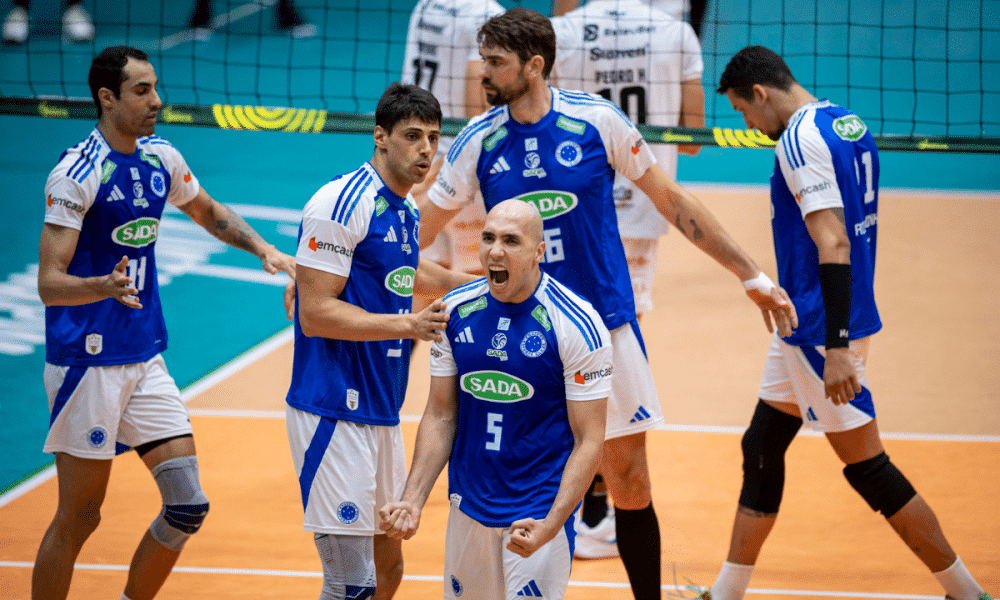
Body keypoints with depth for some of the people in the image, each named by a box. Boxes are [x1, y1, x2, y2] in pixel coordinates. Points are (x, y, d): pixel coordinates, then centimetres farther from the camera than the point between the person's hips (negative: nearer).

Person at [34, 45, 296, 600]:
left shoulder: (161, 159, 6)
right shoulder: (75, 174, -15)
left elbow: (208, 213, 27)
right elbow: (49, 284, -18)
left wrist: (266, 251, 12)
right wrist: (107, 286, -37)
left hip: (147, 360, 7)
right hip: (88, 362, -7)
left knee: (187, 505, 0)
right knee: (79, 517, -1)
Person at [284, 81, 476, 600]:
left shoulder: (406, 211, 13)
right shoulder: (342, 203, -15)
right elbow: (315, 313, -19)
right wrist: (408, 325, -23)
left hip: (381, 414, 9)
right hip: (335, 413, -9)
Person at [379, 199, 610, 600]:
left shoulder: (576, 326, -14)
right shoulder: (456, 311, -1)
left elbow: (588, 441, -12)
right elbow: (441, 416, 7)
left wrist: (551, 525, -24)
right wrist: (413, 501, -5)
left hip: (539, 515, -4)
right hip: (467, 508, 4)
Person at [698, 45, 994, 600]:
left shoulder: (800, 139, -18)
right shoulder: (850, 125, 11)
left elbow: (833, 246, -25)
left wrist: (836, 347, -28)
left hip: (823, 328, -10)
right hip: (805, 326, 10)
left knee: (866, 467, -3)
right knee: (761, 448, 15)